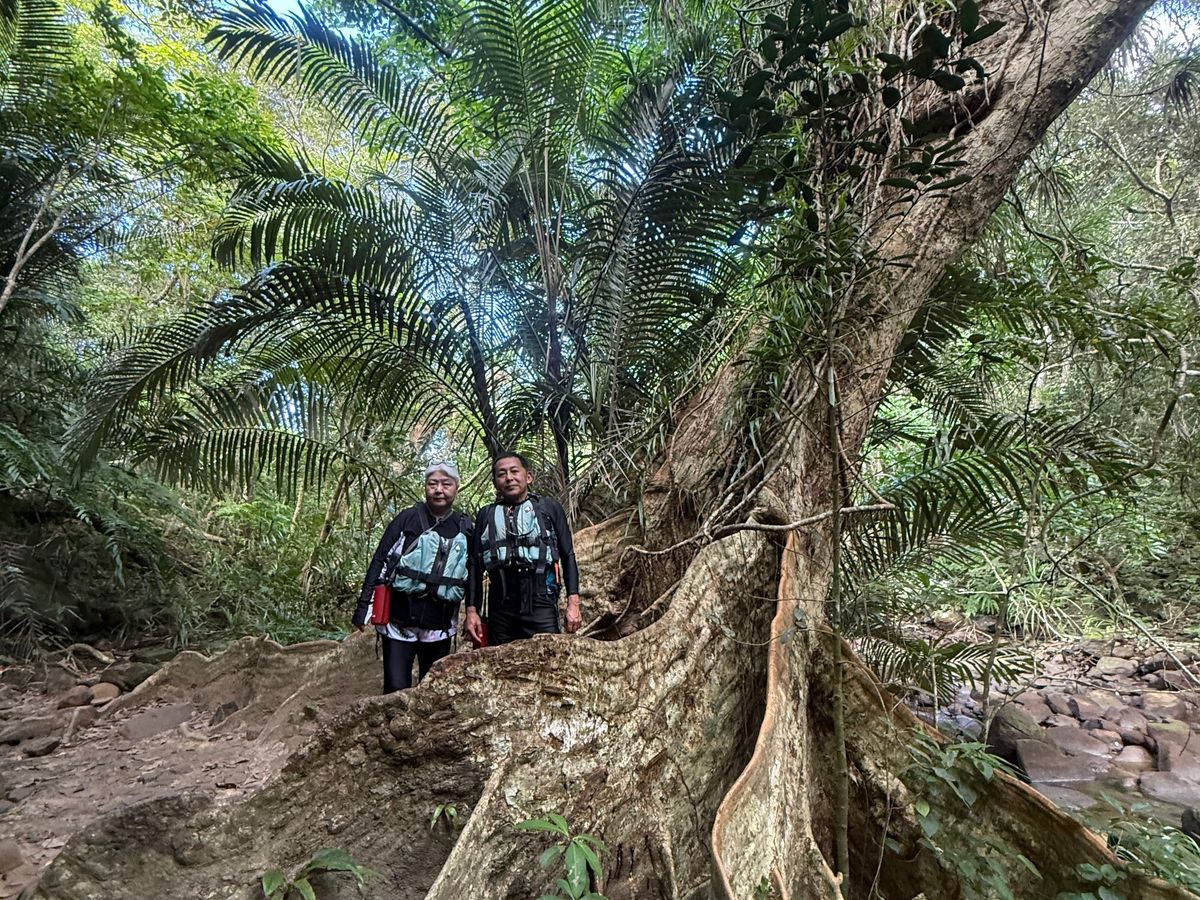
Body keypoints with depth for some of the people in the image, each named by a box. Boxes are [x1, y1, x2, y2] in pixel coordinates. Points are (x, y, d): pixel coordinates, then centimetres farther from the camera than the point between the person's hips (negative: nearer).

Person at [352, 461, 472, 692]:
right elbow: (379, 562, -1)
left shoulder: (465, 529, 4)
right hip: (399, 621, -2)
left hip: (439, 627, 3)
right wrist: (363, 608, -4)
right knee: (396, 689, -4)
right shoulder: (407, 519, -3)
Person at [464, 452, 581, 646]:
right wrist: (471, 610, 6)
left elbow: (567, 556, 6)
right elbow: (476, 565, 14)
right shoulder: (486, 515, 14)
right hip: (499, 610, 3)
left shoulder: (550, 508, 7)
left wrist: (573, 603, -2)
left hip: (541, 606, -2)